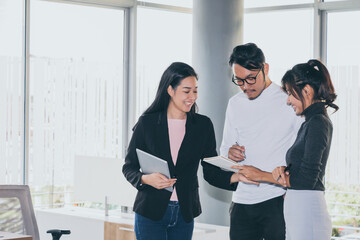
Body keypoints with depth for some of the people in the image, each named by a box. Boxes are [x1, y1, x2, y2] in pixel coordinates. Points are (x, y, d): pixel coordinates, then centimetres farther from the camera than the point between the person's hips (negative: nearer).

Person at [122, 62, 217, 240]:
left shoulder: (203, 125, 4)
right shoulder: (147, 123, -2)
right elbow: (129, 167, 3)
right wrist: (145, 179, -18)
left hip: (184, 215, 2)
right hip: (150, 212, -2)